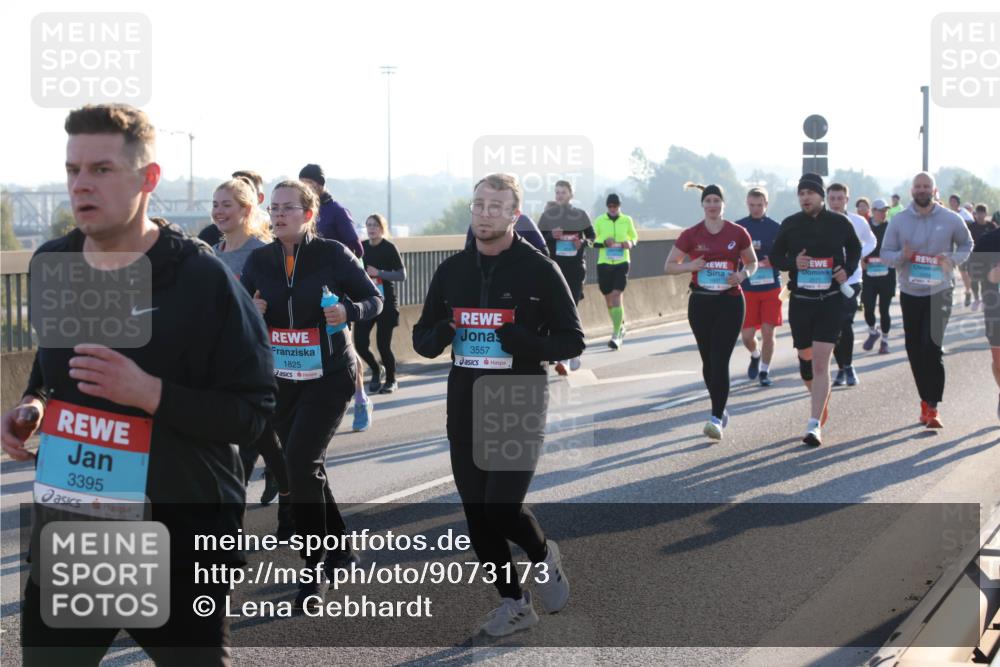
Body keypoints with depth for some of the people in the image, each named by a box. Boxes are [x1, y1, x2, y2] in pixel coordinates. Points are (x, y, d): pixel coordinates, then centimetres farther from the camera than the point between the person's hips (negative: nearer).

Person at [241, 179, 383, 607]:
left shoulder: (331, 254, -9)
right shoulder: (259, 260, 2)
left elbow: (373, 300, -2)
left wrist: (348, 311, -23)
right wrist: (250, 312, -13)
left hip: (328, 377, -5)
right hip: (281, 379, 5)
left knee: (301, 462, -17)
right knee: (306, 470, 11)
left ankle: (315, 569, -6)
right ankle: (340, 551, 31)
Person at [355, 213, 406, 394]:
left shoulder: (389, 248, -7)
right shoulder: (362, 247, 7)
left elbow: (402, 275, -10)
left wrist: (378, 273, -17)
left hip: (386, 302, -4)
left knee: (383, 344, -4)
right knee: (360, 342, -4)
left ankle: (391, 380, 19)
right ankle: (377, 370, 25)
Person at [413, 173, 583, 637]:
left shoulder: (539, 271, -5)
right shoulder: (451, 271, 8)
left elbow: (572, 341, -4)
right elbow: (422, 338, 13)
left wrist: (525, 342, -22)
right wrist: (438, 336, -11)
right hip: (464, 408, 5)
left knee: (502, 509, -12)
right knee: (477, 515, 5)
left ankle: (544, 557, 20)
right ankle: (513, 603, 22)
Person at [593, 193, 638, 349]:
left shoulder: (627, 220, 3)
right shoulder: (599, 220, 2)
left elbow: (635, 236, 16)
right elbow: (592, 241, 4)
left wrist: (631, 243, -6)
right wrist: (604, 242, -14)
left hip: (622, 262, -2)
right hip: (604, 263, 2)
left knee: (617, 296, -15)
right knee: (609, 298, 10)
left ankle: (616, 335, -16)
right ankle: (620, 326, 34)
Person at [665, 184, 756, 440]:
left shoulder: (738, 233, 0)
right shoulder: (691, 235, 1)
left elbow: (752, 262, 13)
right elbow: (669, 266, 7)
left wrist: (743, 274, -8)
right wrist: (692, 266, -12)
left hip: (730, 302, -2)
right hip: (701, 302, 2)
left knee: (720, 361, -12)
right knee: (708, 360, 10)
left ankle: (716, 418, -13)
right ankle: (720, 410, 27)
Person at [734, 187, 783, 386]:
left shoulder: (775, 228, 1)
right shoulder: (738, 228, 2)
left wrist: (772, 262, -16)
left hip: (771, 287, 0)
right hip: (746, 288, 1)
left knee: (768, 332, -3)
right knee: (747, 335, 0)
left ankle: (764, 371, 13)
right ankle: (755, 356, 33)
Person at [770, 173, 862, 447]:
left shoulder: (839, 222, -1)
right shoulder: (790, 225, 2)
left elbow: (855, 248, 15)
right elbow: (775, 257, 9)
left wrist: (847, 270, -4)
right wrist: (793, 262, -12)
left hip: (830, 301, -2)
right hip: (800, 301, 2)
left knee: (820, 363, -11)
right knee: (806, 358, 12)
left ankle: (815, 424, -13)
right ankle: (822, 399, 41)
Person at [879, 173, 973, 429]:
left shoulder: (951, 220, -2)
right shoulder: (899, 221, 1)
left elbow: (967, 245, 10)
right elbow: (885, 252, 4)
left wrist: (952, 259, -10)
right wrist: (901, 256, -19)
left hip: (940, 292, -3)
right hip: (910, 293, 3)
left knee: (932, 346, -15)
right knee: (915, 350, 7)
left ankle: (932, 406, -10)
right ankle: (927, 400, 23)